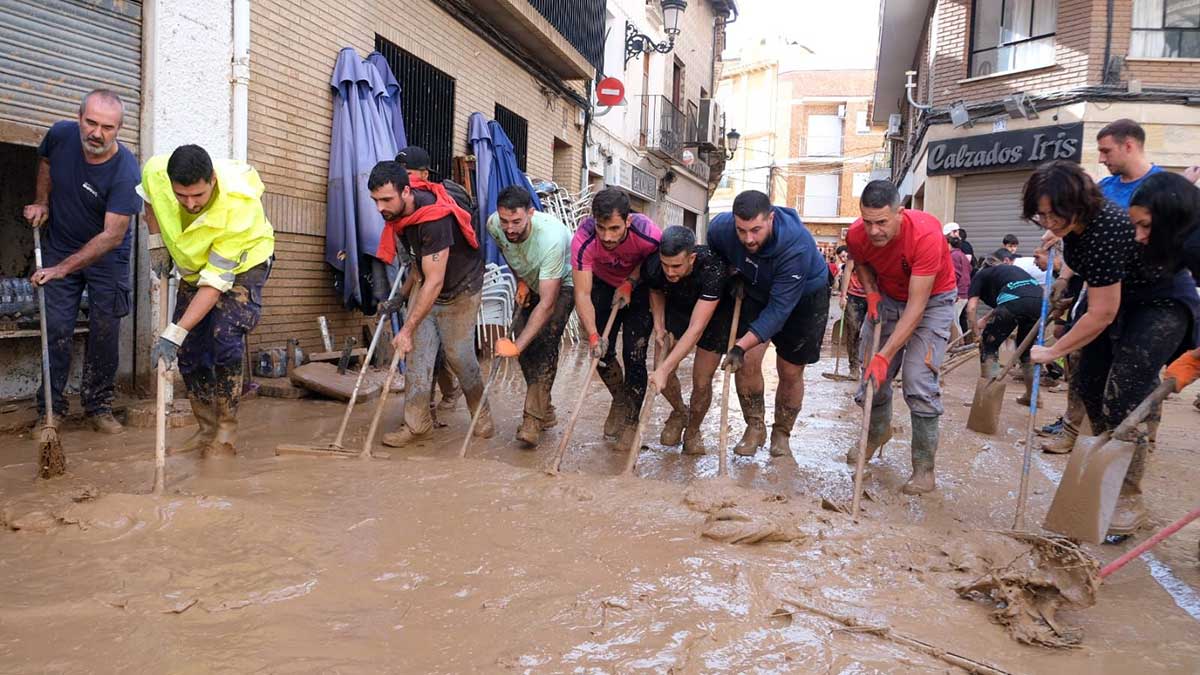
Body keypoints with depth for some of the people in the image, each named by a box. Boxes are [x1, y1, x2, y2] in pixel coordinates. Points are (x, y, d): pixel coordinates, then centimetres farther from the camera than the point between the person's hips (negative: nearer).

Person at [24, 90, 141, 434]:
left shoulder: (126, 172, -28)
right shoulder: (61, 134, -15)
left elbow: (111, 236, -30)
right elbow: (45, 161, 13)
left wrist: (62, 268, -33)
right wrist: (42, 201, 1)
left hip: (107, 258, -3)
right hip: (59, 247, 3)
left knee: (105, 332, -1)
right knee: (56, 331, -2)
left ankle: (99, 406, 12)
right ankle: (51, 409, 6)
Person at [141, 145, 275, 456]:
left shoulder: (238, 205, -39)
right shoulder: (155, 171, -26)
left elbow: (216, 282, -37)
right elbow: (151, 200, 4)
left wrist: (174, 334, -39)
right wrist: (157, 245, -6)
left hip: (244, 261, -5)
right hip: (195, 264, 6)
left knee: (224, 338, -23)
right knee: (189, 349, 1)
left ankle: (226, 433, -10)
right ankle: (207, 429, 14)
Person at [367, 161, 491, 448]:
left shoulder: (435, 219, -37)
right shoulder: (398, 209, -13)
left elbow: (435, 282, -36)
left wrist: (407, 329, -34)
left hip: (460, 288, -7)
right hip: (425, 283, 7)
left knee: (459, 355, -1)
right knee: (417, 352, -3)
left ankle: (481, 411, 23)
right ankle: (416, 422, 3)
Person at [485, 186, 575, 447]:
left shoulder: (551, 237, -42)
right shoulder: (494, 225, -24)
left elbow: (547, 303, -42)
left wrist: (517, 346, -45)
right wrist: (521, 281, -3)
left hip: (562, 283, -6)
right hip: (530, 282, 6)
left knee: (544, 344, -22)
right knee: (523, 336, -2)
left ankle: (533, 419, -20)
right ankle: (544, 410, 13)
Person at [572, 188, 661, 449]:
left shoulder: (649, 235, -37)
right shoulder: (584, 239, -35)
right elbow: (583, 294, -35)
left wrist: (629, 283, -20)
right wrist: (593, 336, -44)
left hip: (638, 288, -1)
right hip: (603, 285, 2)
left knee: (634, 356, -7)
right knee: (601, 352, 0)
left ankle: (631, 421, 10)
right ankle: (619, 400, 29)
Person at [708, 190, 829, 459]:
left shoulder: (797, 245, -40)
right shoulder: (720, 227, -26)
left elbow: (779, 308, -39)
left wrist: (741, 346, -44)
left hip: (804, 296, -3)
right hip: (756, 291, 4)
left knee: (790, 371, 2)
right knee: (748, 361, -9)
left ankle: (782, 433, 23)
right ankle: (755, 427, 10)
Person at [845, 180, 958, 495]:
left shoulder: (926, 235, -36)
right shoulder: (857, 235, -21)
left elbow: (916, 307, -34)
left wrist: (885, 356, -37)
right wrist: (871, 293, -11)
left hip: (933, 299, -5)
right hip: (887, 296, 5)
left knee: (919, 381, -16)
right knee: (871, 372, 4)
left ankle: (924, 468, -5)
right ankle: (878, 431, 35)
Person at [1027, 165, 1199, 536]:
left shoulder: (1106, 232, -36)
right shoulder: (1076, 221, -11)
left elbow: (1102, 314, -30)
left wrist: (1053, 351, -22)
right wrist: (1062, 281, 4)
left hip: (1162, 305, -9)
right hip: (1121, 298, 9)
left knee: (1123, 400, -15)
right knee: (1089, 384, 12)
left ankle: (1129, 499, -3)